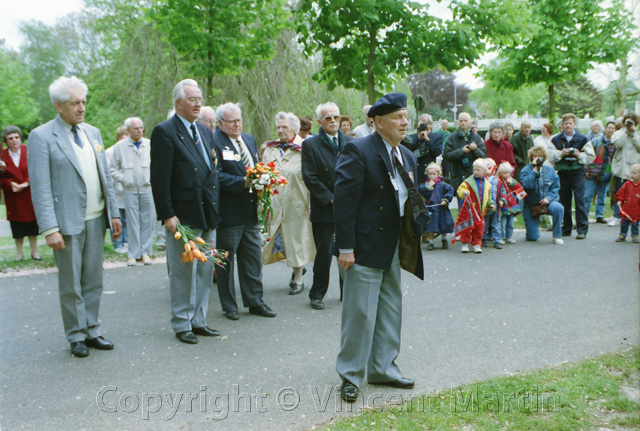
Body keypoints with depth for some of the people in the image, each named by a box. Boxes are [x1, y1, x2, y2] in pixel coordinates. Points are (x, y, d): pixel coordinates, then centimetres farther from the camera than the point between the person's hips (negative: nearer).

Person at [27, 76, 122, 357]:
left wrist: (114, 213, 10)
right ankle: (76, 336, 19)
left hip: (96, 220, 5)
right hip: (67, 222, -5)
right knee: (71, 284, 5)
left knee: (93, 281, 12)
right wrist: (49, 228, -17)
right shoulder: (41, 136, -7)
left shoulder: (93, 133, 12)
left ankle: (92, 332, 23)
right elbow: (40, 187, -11)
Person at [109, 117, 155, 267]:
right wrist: (123, 179, -7)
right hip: (129, 190, -1)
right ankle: (133, 254, 11)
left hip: (147, 189, 1)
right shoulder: (119, 146, 3)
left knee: (148, 221, 3)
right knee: (133, 222, 3)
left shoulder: (150, 145, 5)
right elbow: (113, 169, 7)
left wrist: (153, 179, -2)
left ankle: (145, 252, 14)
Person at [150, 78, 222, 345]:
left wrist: (215, 206, 12)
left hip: (207, 213, 7)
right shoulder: (165, 132, -7)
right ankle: (182, 325, 14)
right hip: (183, 216, -7)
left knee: (205, 270, 13)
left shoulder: (206, 132, 16)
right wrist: (167, 214, -17)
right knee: (183, 272, 1)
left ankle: (198, 320, 24)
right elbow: (160, 178, -12)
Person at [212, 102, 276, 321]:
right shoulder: (213, 141, -10)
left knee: (253, 259, 12)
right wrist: (243, 182, -24)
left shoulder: (250, 139, 15)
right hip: (228, 211, -7)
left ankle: (255, 302, 23)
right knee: (226, 260, 5)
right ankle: (229, 306, 17)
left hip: (250, 211, 7)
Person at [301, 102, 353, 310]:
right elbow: (310, 178, -8)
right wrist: (331, 199, -12)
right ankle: (317, 295, 16)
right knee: (324, 254, 1)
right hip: (324, 209, -3)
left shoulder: (350, 143, 10)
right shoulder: (310, 145, -2)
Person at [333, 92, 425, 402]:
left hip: (394, 248, 8)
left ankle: (382, 368, 30)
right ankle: (350, 376, 12)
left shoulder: (407, 157, 12)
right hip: (364, 248, -8)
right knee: (360, 313, -3)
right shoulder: (358, 151, -13)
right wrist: (345, 247, -20)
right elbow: (344, 200, -17)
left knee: (391, 310, 15)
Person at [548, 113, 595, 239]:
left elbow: (591, 157, 3)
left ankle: (582, 229, -3)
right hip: (562, 173, 2)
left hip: (577, 172, -2)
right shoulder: (556, 140, 6)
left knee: (579, 200, -8)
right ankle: (566, 229, 18)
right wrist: (560, 153, -15)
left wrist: (580, 155, -13)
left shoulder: (582, 139, 3)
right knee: (564, 201, 7)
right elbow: (550, 156, 1)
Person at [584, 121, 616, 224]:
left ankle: (599, 215, 18)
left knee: (602, 196, 9)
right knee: (588, 195, -2)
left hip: (606, 174, 3)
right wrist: (587, 169, -6)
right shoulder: (596, 141, -1)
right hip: (593, 172, -3)